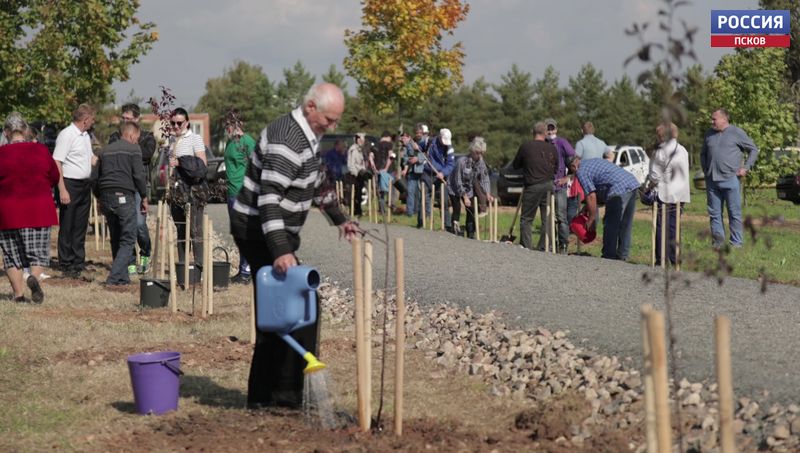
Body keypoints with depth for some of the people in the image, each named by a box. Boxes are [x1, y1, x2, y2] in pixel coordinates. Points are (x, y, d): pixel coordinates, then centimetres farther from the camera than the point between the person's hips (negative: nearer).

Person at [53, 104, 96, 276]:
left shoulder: (86, 136, 14)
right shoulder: (67, 135, -12)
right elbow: (57, 163, -17)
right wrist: (62, 190, -22)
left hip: (85, 184, 8)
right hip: (70, 184, -8)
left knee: (81, 225, 12)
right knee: (67, 226, 0)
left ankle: (79, 262, 19)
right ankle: (66, 264, 5)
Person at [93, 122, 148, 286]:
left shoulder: (105, 150, 18)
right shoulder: (133, 149, 0)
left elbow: (94, 177, 17)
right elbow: (139, 175, -8)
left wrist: (99, 198, 24)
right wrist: (144, 197, 2)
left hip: (106, 198, 6)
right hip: (124, 197, -6)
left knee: (116, 239, 15)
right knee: (128, 240, -3)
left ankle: (123, 277, 16)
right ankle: (114, 277, -16)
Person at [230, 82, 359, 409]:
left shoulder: (307, 136, 12)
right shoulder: (287, 140, -22)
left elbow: (316, 183, 29)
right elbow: (269, 198, -31)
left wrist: (339, 218, 34)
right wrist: (280, 251, -38)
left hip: (275, 234, 10)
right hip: (258, 231, -10)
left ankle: (263, 393, 16)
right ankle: (289, 392, -6)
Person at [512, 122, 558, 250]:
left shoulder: (525, 147, -6)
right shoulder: (552, 148, 1)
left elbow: (515, 165, 7)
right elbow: (556, 168, 10)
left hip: (532, 187, -3)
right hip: (548, 186, 3)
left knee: (526, 219, 5)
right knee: (547, 219, 10)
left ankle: (526, 247, 0)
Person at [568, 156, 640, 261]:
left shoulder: (581, 172, 2)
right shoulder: (592, 162, 29)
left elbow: (591, 196, -4)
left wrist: (591, 221, 3)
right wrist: (587, 207, 42)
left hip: (620, 189, -9)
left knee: (610, 225, 2)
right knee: (625, 225, 16)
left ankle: (609, 257, 7)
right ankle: (623, 256, 23)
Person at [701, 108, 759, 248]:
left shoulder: (737, 133, -1)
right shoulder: (709, 134, 13)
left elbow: (754, 150, 4)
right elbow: (703, 154, 27)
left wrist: (746, 168, -3)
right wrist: (705, 170, 14)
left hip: (730, 179, -5)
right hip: (712, 181, 5)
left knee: (734, 213, -2)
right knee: (714, 213, 6)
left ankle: (737, 243, 1)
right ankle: (717, 241, 13)